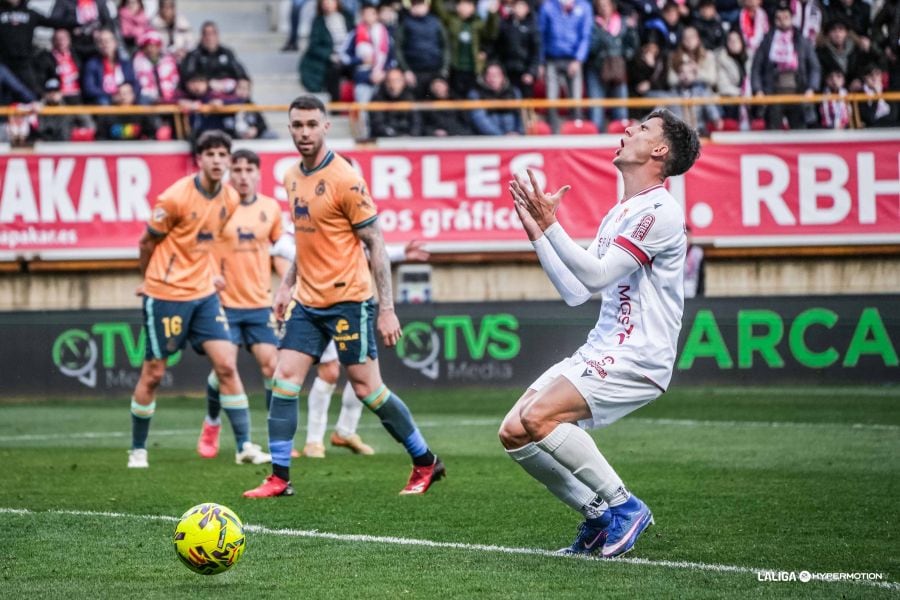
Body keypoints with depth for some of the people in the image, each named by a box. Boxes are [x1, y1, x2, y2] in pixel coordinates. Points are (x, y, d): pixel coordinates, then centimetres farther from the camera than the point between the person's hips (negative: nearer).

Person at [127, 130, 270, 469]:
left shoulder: (231, 199, 2)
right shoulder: (175, 198, -17)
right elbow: (147, 242, -3)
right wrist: (149, 279, 10)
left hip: (203, 293, 5)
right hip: (166, 295, -5)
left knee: (226, 365, -4)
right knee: (153, 374, 3)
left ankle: (245, 446, -1)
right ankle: (137, 450, 16)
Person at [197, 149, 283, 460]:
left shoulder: (270, 208, 4)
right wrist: (211, 274, -12)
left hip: (260, 303, 3)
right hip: (225, 302, -2)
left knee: (272, 366, -6)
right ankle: (211, 426, 17)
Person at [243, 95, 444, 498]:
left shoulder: (345, 180, -13)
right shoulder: (292, 178, 9)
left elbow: (375, 244, -11)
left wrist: (387, 309, -14)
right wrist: (286, 285, 17)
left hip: (348, 300, -7)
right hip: (307, 301, 7)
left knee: (367, 389, -2)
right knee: (284, 378, -4)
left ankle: (425, 463, 15)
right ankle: (279, 478, 0)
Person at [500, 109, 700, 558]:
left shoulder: (660, 211, -11)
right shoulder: (619, 213, 19)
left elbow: (597, 275, -18)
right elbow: (575, 292, 18)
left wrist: (550, 224, -18)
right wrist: (536, 231, 16)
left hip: (636, 360, -9)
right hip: (600, 352, 9)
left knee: (539, 417, -26)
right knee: (513, 433, 0)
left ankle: (623, 505, -12)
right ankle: (598, 514, 9)